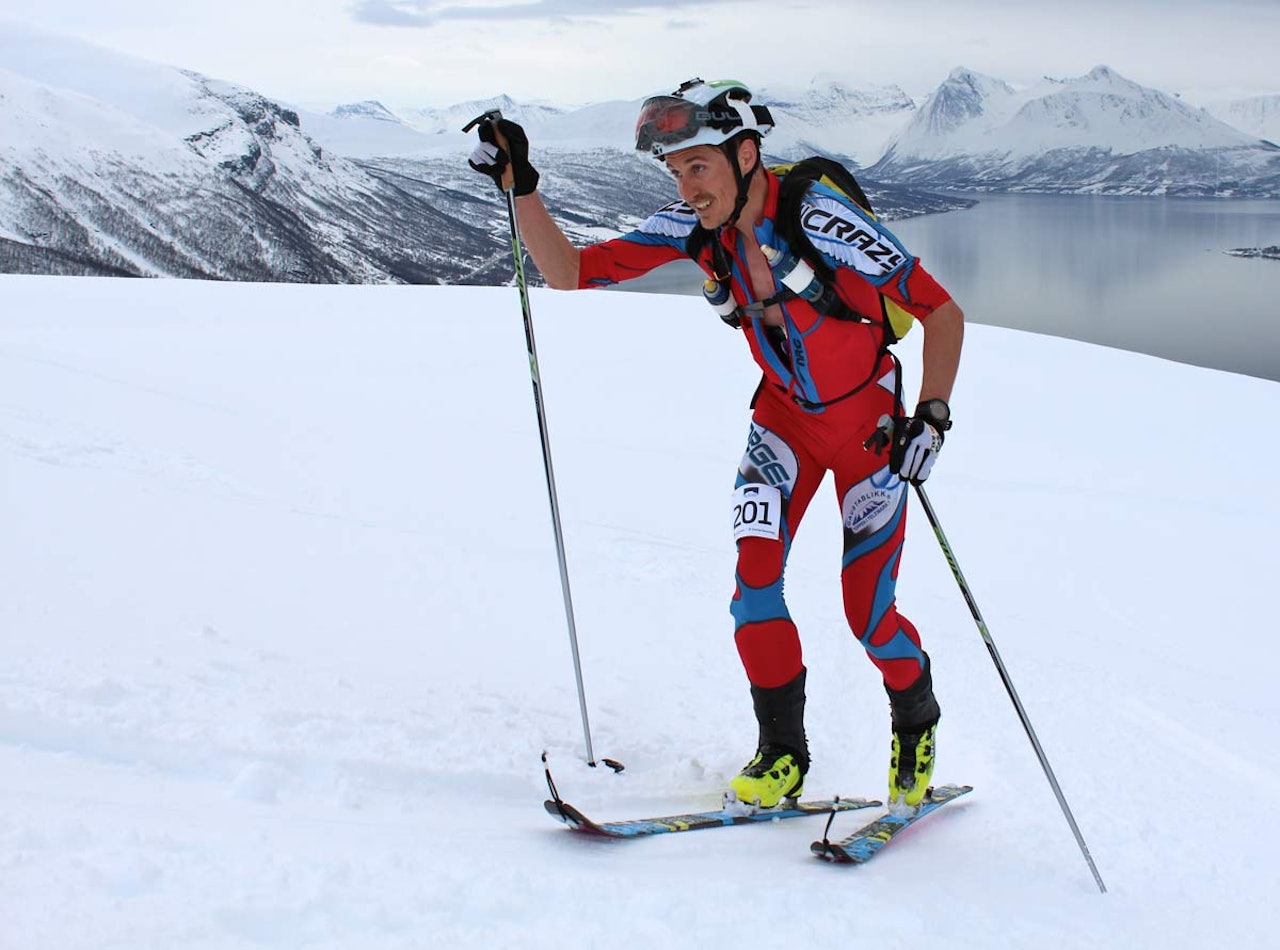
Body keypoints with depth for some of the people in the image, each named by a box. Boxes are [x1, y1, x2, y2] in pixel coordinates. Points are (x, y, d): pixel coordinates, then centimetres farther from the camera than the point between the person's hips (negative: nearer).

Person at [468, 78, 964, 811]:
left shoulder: (823, 223, -29)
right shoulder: (696, 227, -14)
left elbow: (942, 312, -21)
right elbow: (571, 274, -11)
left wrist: (933, 413, -31)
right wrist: (521, 188, -23)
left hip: (869, 424, -4)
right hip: (783, 415, 4)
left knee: (868, 613, -4)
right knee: (753, 581, -13)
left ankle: (918, 727, 27)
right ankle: (782, 754, 5)